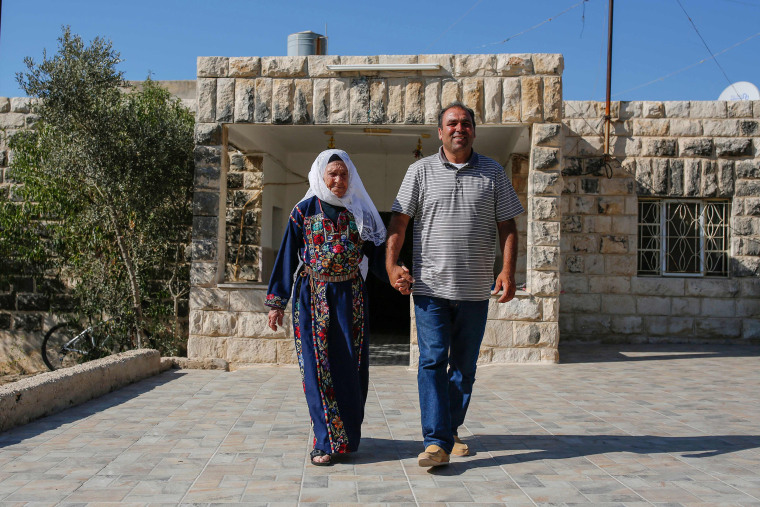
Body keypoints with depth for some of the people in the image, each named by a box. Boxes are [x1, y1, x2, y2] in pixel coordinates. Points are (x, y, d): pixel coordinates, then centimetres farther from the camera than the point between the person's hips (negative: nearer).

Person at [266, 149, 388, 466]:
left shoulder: (359, 211, 6)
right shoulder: (304, 211, 1)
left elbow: (376, 252, 7)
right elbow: (288, 256, 3)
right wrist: (277, 302, 0)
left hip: (350, 295, 2)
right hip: (313, 295, -2)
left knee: (351, 365, 3)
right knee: (318, 366, -3)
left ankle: (349, 436, 18)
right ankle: (326, 441, 5)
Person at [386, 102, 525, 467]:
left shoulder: (493, 173, 9)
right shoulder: (420, 171, 5)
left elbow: (507, 226, 7)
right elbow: (399, 220, 3)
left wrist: (508, 270, -5)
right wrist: (391, 264, -9)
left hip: (475, 290, 2)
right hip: (430, 287, -2)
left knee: (464, 366, 11)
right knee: (432, 361, -8)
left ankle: (451, 429, 27)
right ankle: (437, 441, -4)